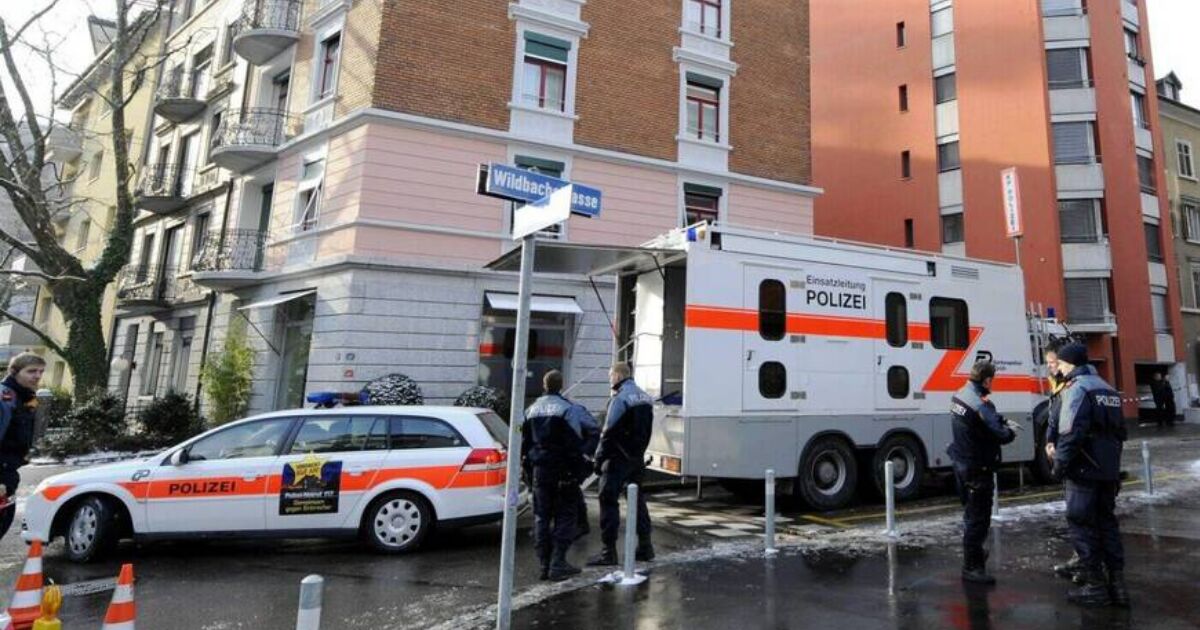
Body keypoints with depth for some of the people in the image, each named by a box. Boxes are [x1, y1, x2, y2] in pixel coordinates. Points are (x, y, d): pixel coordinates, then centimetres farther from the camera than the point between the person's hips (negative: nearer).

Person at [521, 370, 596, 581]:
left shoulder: (531, 410, 8)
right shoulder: (571, 409, -9)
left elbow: (524, 443, 12)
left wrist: (528, 468, 19)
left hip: (539, 470, 5)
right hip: (564, 471, -4)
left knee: (541, 516, 11)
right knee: (565, 515, 3)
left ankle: (544, 564, 13)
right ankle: (558, 562, -1)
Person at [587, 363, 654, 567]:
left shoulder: (620, 399, -15)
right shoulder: (646, 398, 11)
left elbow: (609, 432, -17)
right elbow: (645, 431, 13)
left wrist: (599, 458, -12)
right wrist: (639, 451, 15)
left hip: (618, 458, -8)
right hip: (638, 458, 8)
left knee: (609, 501, -3)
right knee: (638, 500, 17)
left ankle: (609, 552, -3)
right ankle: (645, 547, 23)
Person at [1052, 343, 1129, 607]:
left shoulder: (1077, 388, -11)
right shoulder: (1107, 388, 15)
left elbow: (1071, 433, -20)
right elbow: (1119, 430, 19)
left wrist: (1059, 465, -13)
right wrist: (1112, 462, 23)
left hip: (1084, 469, -8)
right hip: (1108, 470, 8)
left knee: (1082, 525, -1)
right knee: (1107, 522, 14)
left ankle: (1095, 586, 3)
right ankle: (1117, 584, 17)